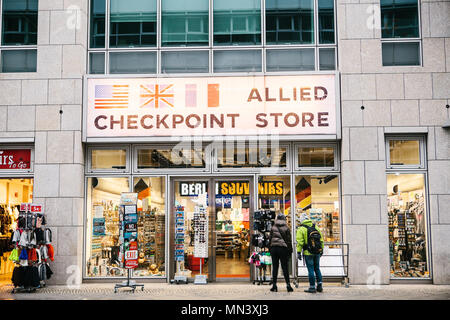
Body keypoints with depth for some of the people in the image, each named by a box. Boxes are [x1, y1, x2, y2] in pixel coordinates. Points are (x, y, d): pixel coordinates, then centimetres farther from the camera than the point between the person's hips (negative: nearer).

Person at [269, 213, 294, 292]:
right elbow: (289, 240, 0)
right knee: (285, 267, 1)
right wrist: (290, 251, 6)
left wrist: (270, 249, 14)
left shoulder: (273, 228, 5)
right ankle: (288, 285, -3)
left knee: (275, 267, 5)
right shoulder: (286, 228, -1)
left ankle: (274, 285, 3)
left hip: (274, 248, 2)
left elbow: (270, 239, 7)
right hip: (283, 248, -2)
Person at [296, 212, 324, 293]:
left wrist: (298, 253, -7)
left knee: (311, 270, 0)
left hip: (308, 253, -4)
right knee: (317, 269, 15)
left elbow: (299, 242, -11)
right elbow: (321, 240, 11)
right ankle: (319, 286, 14)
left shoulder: (301, 229, -6)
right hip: (317, 252, 5)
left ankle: (312, 287, 3)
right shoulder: (316, 227, 8)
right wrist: (321, 250, 19)